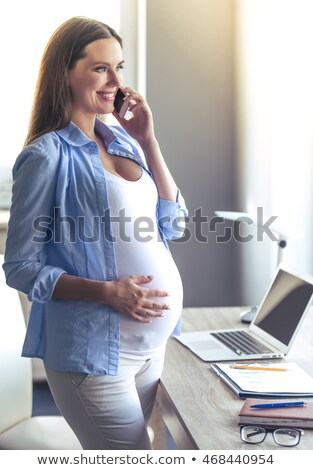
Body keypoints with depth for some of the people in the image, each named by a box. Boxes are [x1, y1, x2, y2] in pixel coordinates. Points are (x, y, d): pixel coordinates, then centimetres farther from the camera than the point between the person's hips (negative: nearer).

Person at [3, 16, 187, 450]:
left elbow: (172, 225, 6)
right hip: (96, 351, -7)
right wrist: (106, 292, -23)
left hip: (153, 341, 7)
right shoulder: (48, 155, -13)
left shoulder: (121, 138, 6)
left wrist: (148, 140, -2)